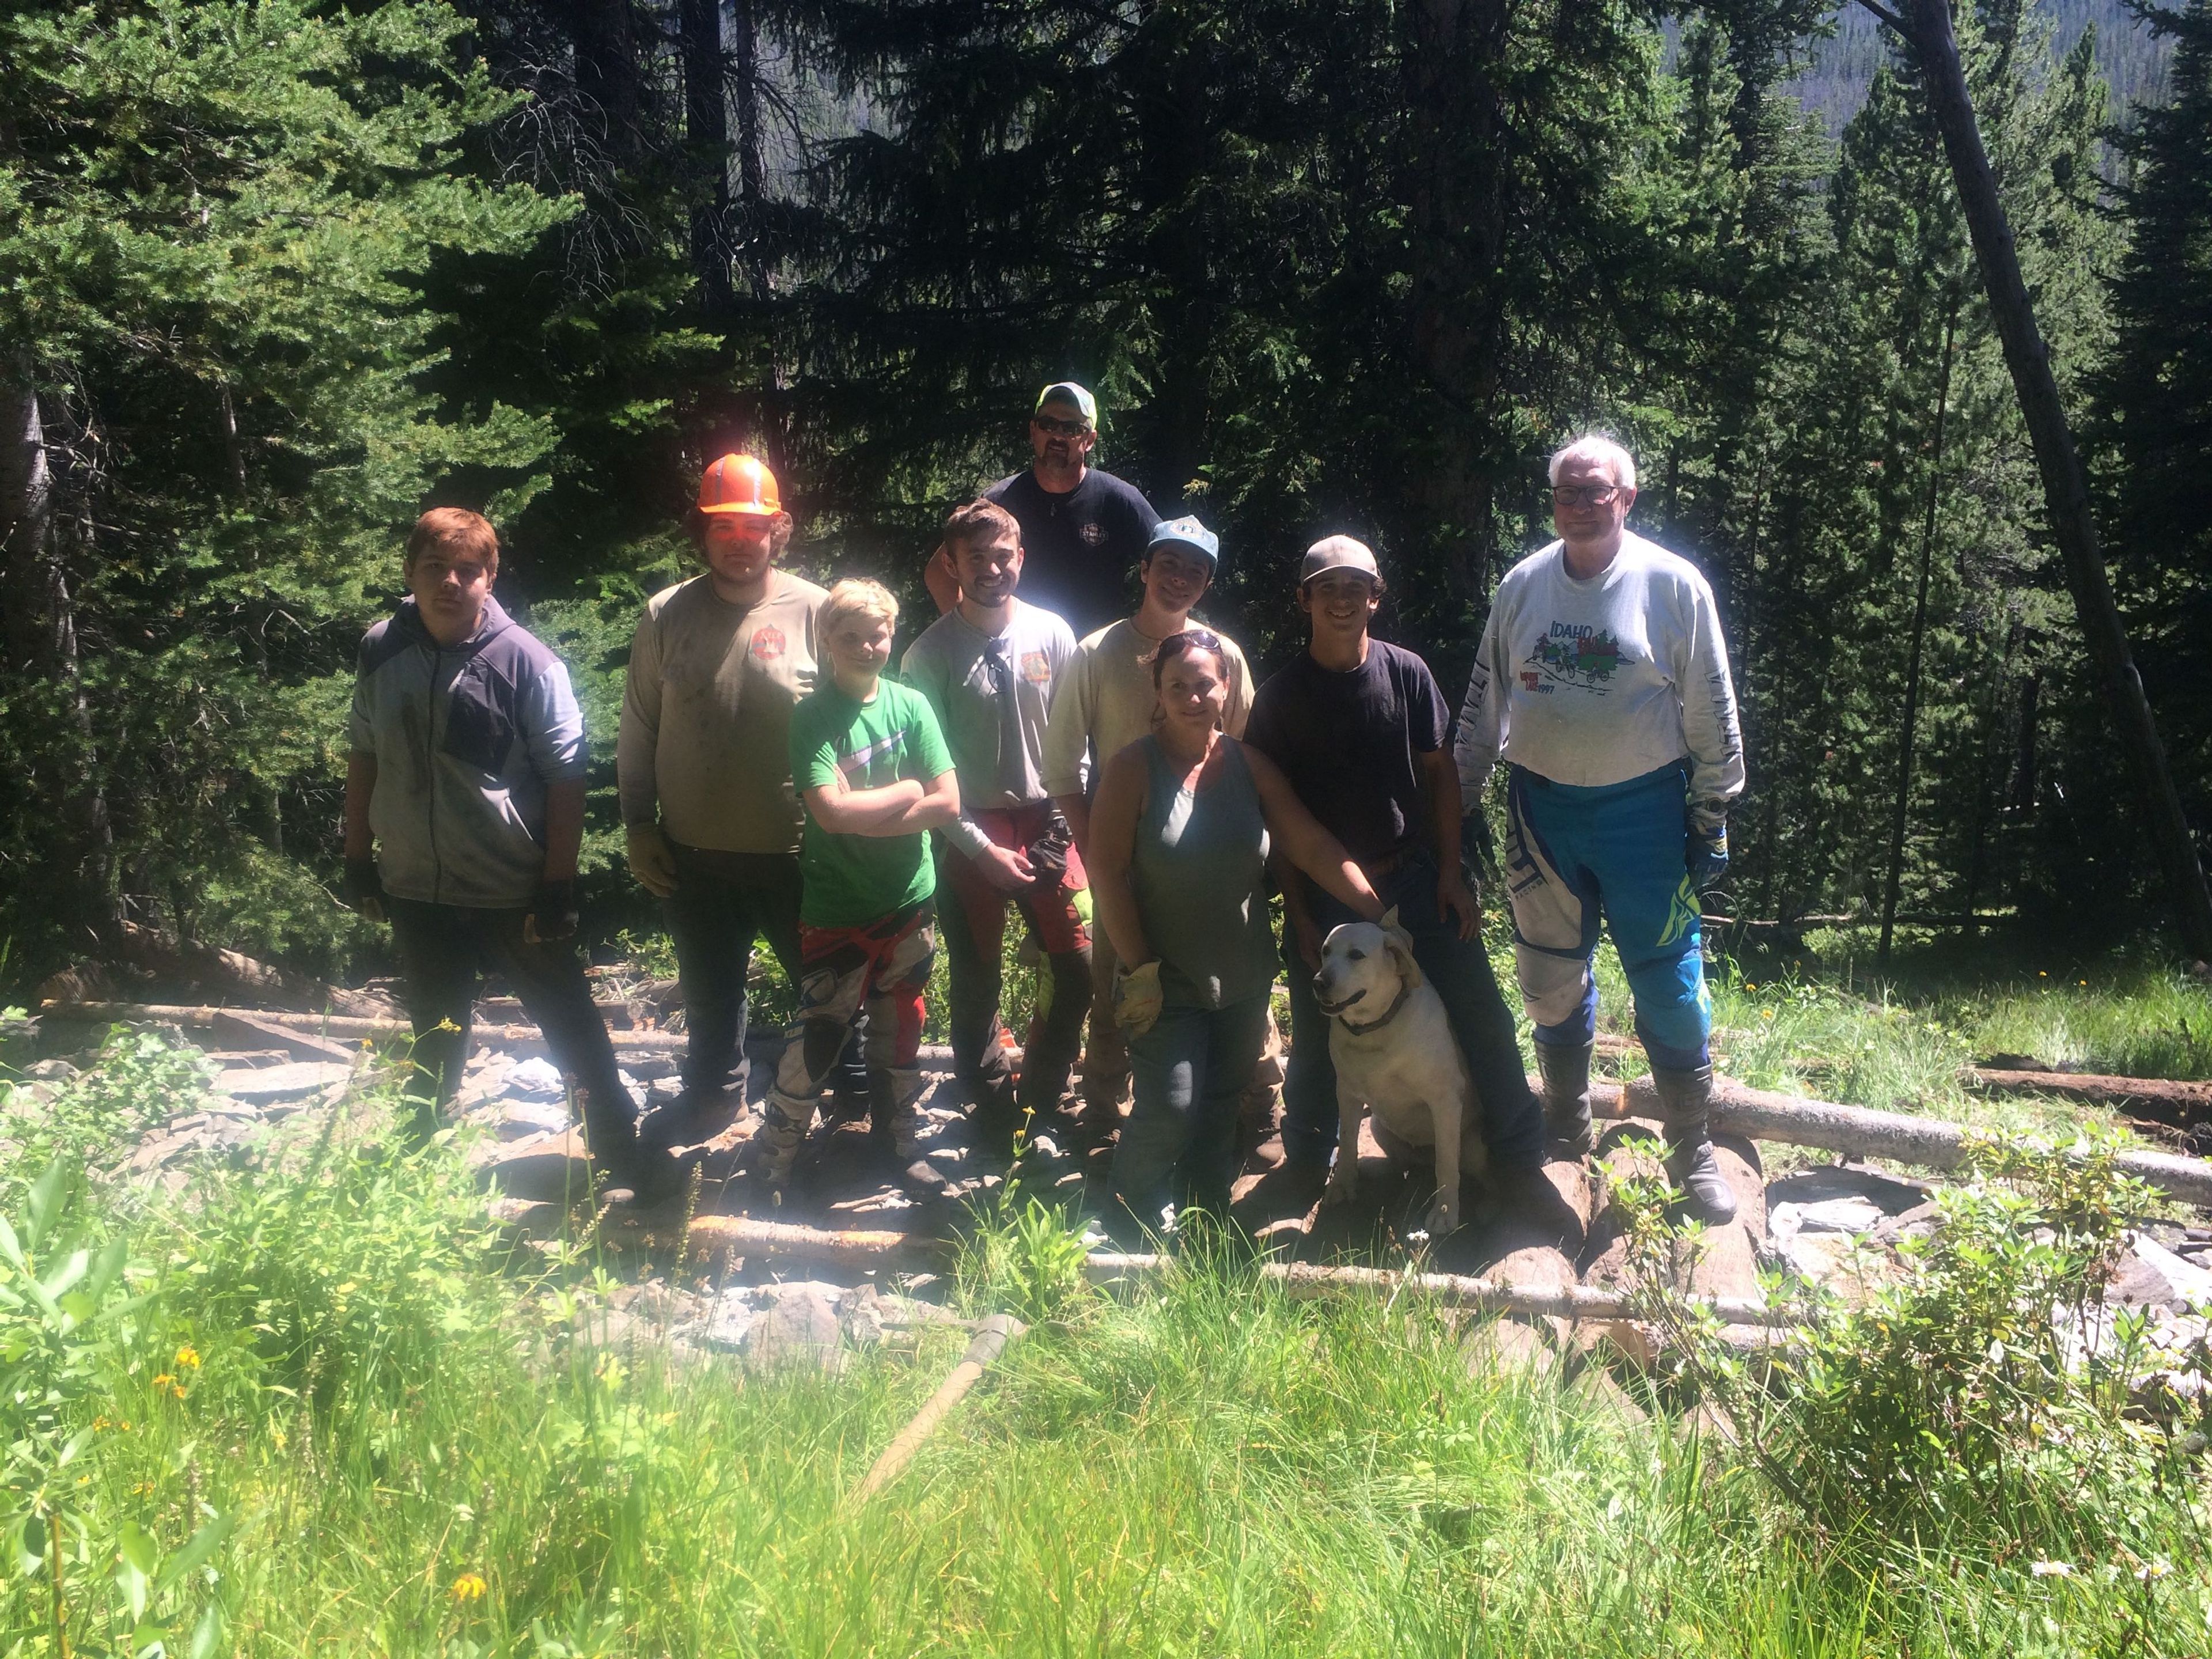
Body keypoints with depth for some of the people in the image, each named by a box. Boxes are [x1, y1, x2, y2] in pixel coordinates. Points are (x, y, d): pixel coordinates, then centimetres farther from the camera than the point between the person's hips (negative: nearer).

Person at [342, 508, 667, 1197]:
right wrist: (358, 858, 8)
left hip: (515, 894, -4)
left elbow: (566, 779, -12)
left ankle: (618, 1145, 24)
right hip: (417, 889, 4)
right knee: (436, 1035, 21)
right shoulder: (380, 652, -3)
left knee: (571, 1024, 8)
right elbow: (363, 758, 8)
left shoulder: (527, 663, -15)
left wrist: (557, 885, -13)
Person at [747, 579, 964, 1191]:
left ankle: (899, 1138, 34)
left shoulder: (910, 704, -1)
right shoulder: (811, 717, -10)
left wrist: (865, 814, -15)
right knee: (818, 1037, -2)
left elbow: (948, 803, -6)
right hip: (836, 909, -4)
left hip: (909, 903, 4)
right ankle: (774, 1151, 15)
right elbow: (832, 811, -22)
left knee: (900, 1028, 16)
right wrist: (909, 790, -11)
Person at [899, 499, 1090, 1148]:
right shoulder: (930, 653, -8)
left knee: (1078, 962, 0)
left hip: (1044, 821, 2)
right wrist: (980, 847, -11)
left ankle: (1040, 1097, 20)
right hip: (970, 831, -2)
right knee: (978, 979, 6)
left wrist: (1063, 821, -3)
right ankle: (994, 1113, 23)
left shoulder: (1052, 633, 0)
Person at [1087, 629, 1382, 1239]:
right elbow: (1107, 870, -13)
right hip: (1167, 983, -5)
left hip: (1243, 981, 5)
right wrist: (1139, 969, -15)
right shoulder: (1134, 768, -11)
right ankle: (1131, 1235, 12)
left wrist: (1379, 913, -10)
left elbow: (1314, 847, -2)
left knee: (1220, 1113, 15)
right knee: (1169, 1109, -10)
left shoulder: (1249, 765, 0)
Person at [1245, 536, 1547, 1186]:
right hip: (1324, 894, -1)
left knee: (1482, 1016, 2)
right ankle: (1307, 1166, 30)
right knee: (1318, 1041, 9)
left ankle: (1521, 1154, 18)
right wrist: (1299, 913, -5)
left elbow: (1440, 772, 5)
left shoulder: (1407, 673, -1)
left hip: (1414, 878, 1)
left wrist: (1450, 873, -1)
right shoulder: (1281, 695, -4)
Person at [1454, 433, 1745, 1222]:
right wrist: (1461, 802, 11)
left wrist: (1710, 817, -4)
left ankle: (1692, 1150, 15)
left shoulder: (1672, 585, -5)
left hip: (1643, 809, -3)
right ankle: (1566, 1123, 33)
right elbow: (1484, 699, 12)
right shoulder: (1522, 585, 4)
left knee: (1670, 982, 1)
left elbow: (1712, 711, -2)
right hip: (1541, 807, 3)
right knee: (1549, 978, 14)